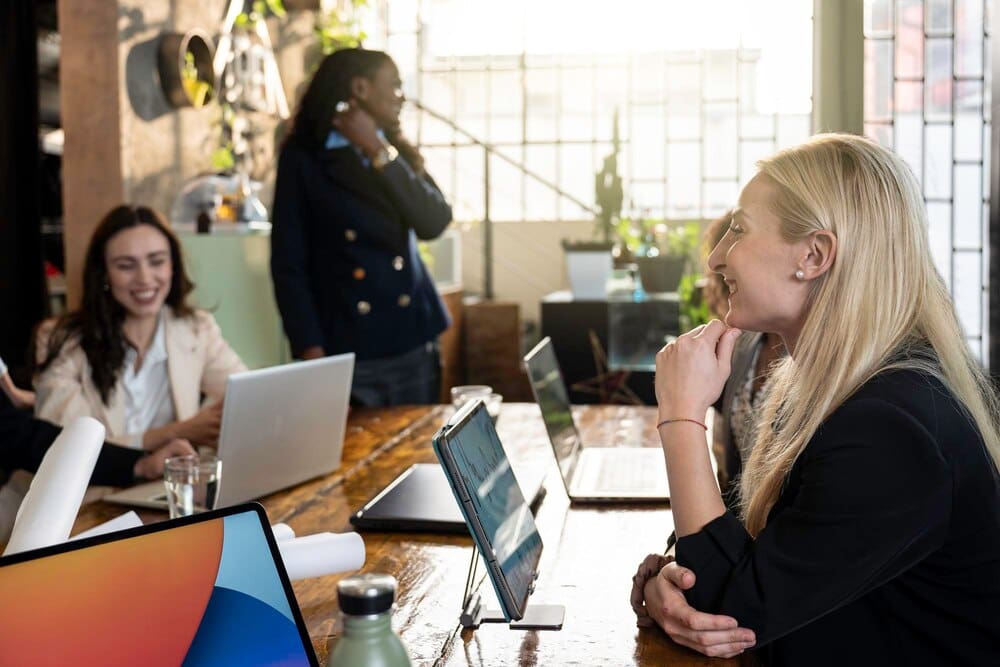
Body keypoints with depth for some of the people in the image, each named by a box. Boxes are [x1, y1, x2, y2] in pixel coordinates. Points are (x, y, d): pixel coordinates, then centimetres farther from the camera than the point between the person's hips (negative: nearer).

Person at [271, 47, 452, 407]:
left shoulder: (397, 151, 13)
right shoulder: (304, 157, -2)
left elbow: (434, 224, -4)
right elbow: (288, 265, -6)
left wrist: (379, 152, -9)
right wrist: (312, 353, -14)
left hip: (413, 346, 4)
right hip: (345, 352, -4)